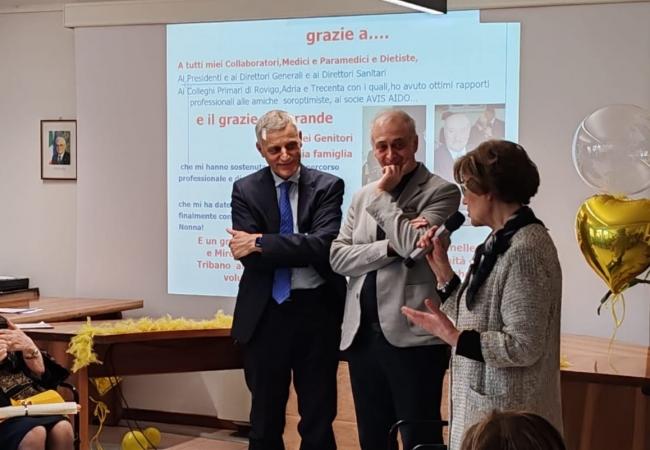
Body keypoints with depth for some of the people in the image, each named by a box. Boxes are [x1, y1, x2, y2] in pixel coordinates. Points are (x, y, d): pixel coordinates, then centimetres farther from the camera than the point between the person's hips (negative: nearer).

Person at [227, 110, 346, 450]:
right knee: (265, 419, 14)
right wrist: (303, 249, -18)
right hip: (265, 315, 1)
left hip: (317, 311, -1)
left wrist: (261, 243, -19)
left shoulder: (327, 187, -1)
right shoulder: (245, 190, 1)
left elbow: (325, 245, -17)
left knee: (319, 419, 9)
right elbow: (247, 251, -11)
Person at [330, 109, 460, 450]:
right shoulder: (363, 195, 14)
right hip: (361, 335, 6)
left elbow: (416, 246, -18)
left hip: (412, 337, -6)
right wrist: (390, 248, -11)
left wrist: (383, 196, -8)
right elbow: (337, 257, 4)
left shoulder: (441, 191, -4)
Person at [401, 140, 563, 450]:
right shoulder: (502, 242, 12)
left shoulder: (524, 250, -19)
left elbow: (523, 347, -23)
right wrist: (441, 267, 4)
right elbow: (478, 318, 7)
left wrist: (452, 337, -22)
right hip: (486, 405, 9)